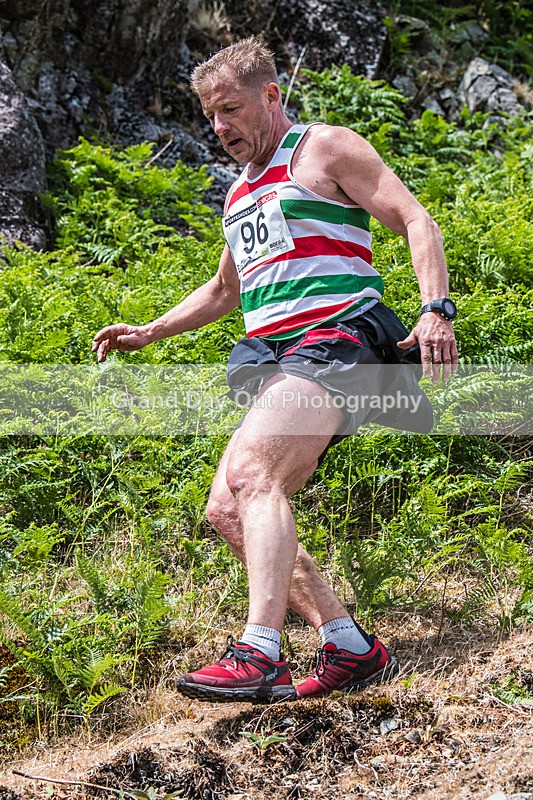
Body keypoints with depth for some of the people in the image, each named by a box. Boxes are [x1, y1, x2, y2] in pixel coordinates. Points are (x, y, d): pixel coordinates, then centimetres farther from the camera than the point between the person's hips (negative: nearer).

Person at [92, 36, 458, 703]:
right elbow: (224, 290, 39)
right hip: (275, 360, 9)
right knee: (227, 511, -4)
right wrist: (148, 333, 30)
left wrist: (436, 310, -20)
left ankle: (258, 655, -37)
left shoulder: (327, 149, 4)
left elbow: (416, 222, -4)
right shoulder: (240, 192, 26)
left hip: (336, 338, -8)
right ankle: (351, 648, -3)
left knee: (254, 472, -29)